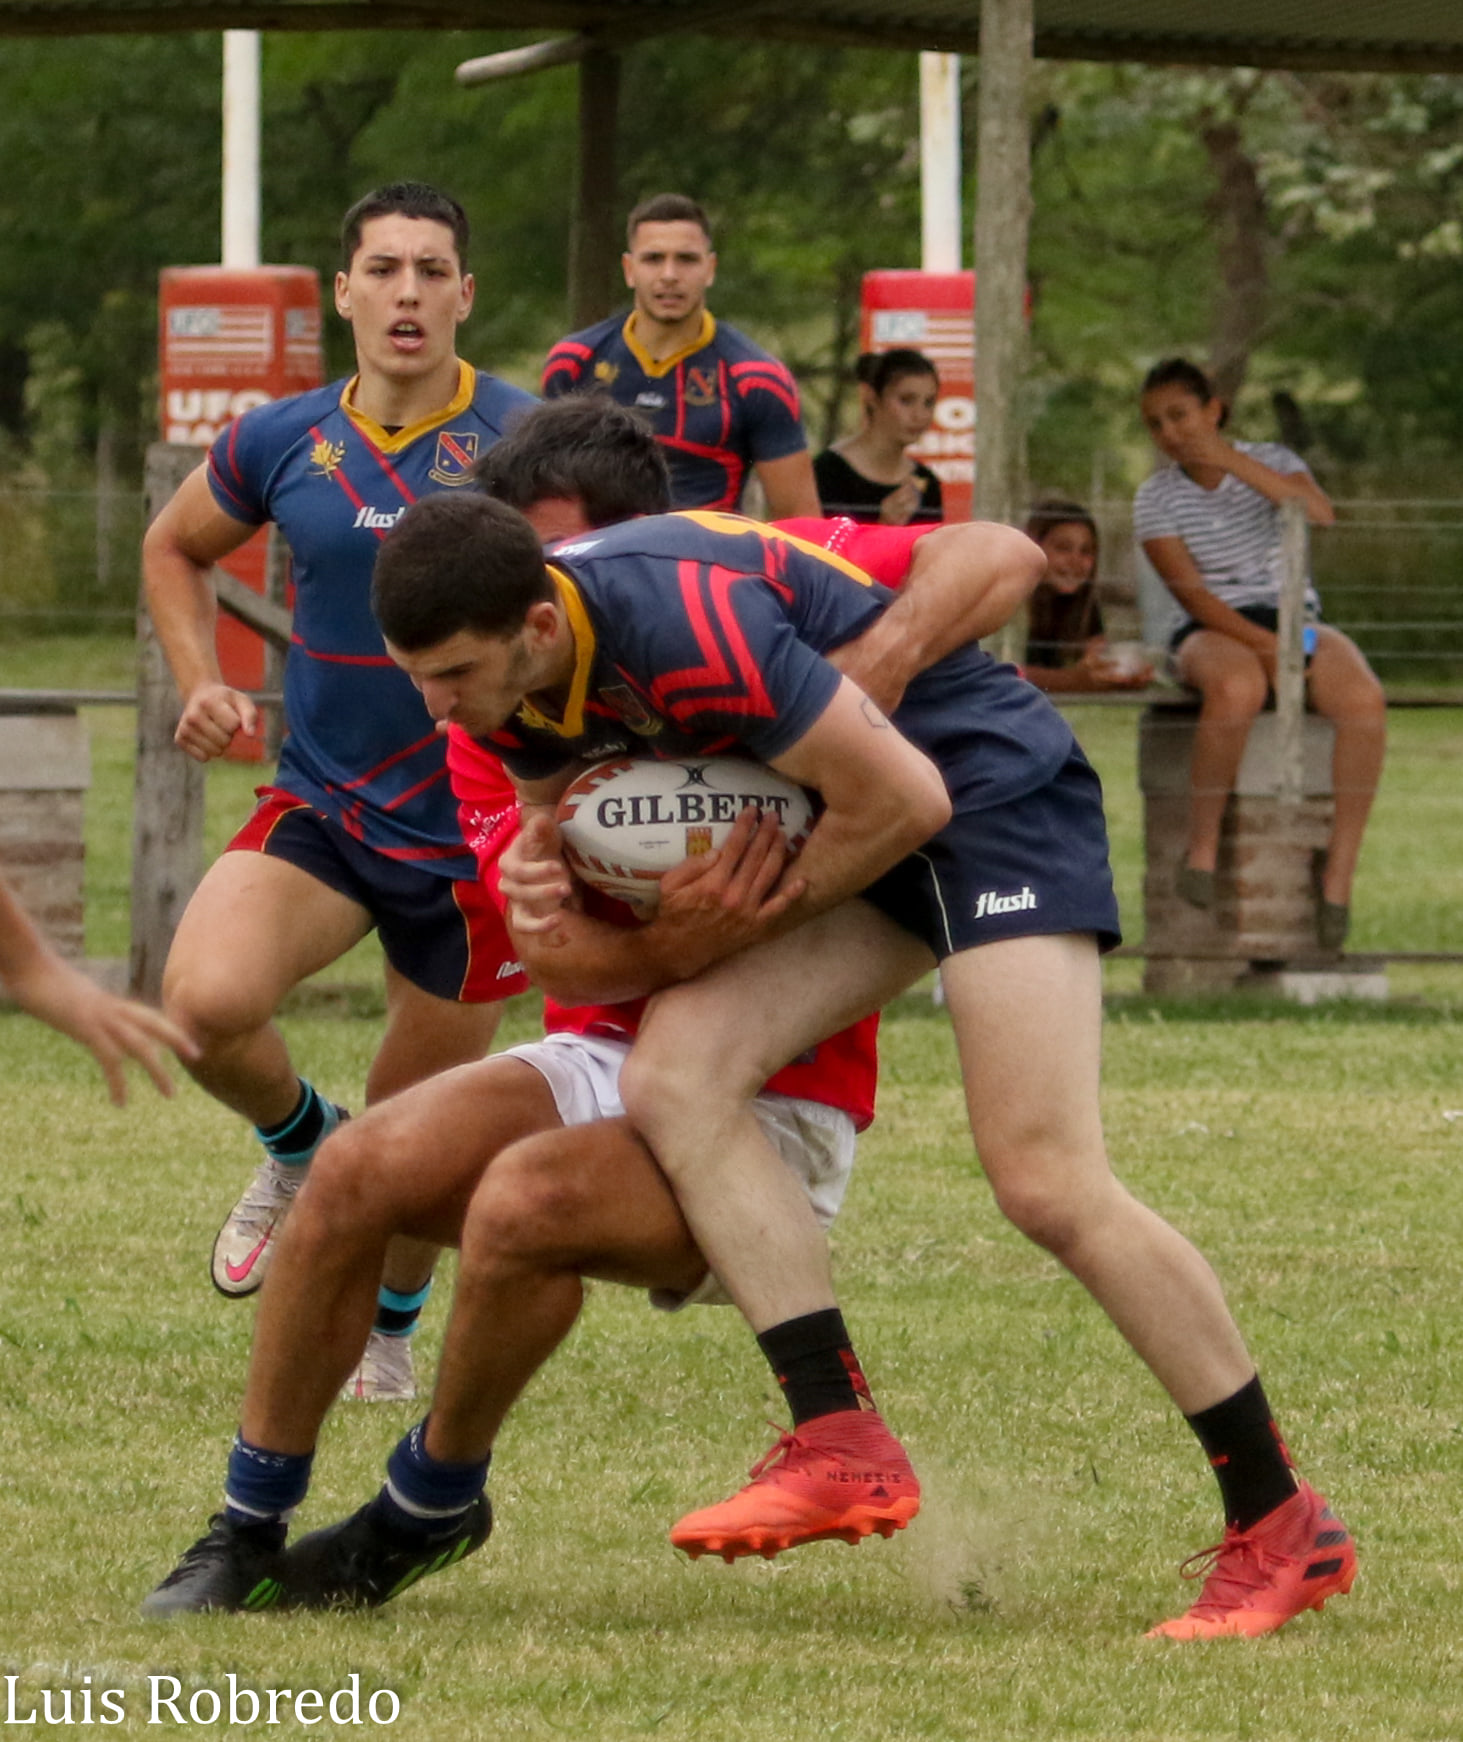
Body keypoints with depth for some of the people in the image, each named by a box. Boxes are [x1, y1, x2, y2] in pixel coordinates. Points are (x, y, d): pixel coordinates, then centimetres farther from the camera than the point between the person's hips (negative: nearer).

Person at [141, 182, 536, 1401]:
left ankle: (390, 1331, 35)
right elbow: (176, 546, 20)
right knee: (205, 1002, -25)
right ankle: (297, 1143, 9)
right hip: (320, 806, 2)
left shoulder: (522, 440, -10)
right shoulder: (281, 443, 0)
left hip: (471, 832, -2)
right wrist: (203, 683, 5)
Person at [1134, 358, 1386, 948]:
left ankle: (1340, 865, -22)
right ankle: (1202, 845, -26)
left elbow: (1320, 513, -15)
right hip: (1216, 632, -2)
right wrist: (1262, 644, -22)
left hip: (1296, 618, 2)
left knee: (1364, 700, -31)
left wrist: (1235, 462, -20)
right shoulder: (1157, 497, 2)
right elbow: (1191, 591, -8)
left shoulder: (1271, 461, 7)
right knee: (1236, 690, -42)